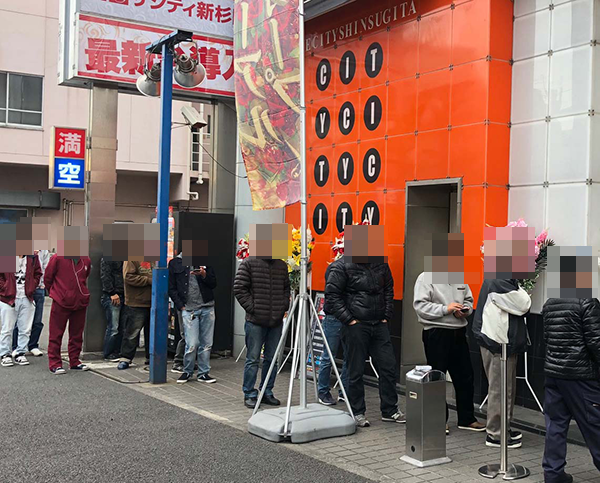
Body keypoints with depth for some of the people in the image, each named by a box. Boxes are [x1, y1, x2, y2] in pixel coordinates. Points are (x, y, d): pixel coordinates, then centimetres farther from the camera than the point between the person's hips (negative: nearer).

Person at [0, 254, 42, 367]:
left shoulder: (32, 256, 4)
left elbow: (38, 273, 14)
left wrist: (31, 288, 3)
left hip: (26, 298, 3)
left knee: (25, 329, 7)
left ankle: (20, 353, 18)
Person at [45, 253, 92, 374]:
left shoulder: (86, 260, 4)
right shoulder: (57, 258, -9)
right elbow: (47, 277, 1)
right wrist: (54, 292, 9)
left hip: (80, 302, 4)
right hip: (61, 303, -4)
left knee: (77, 334, 12)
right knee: (56, 334, 2)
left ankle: (74, 362, 23)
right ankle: (55, 364, 9)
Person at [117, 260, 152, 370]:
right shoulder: (132, 258, -9)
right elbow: (129, 277, -19)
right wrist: (149, 280, -19)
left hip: (151, 303, 7)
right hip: (137, 304, -7)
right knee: (132, 333, -3)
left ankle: (151, 357, 26)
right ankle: (125, 359, 7)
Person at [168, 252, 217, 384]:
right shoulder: (175, 263, 6)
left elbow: (213, 284, 8)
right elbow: (171, 288, 5)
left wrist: (204, 275, -11)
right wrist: (181, 307, -4)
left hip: (207, 308, 3)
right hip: (188, 309, -2)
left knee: (206, 343, 4)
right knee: (192, 344, -8)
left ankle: (203, 373, 16)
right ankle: (187, 372, 13)